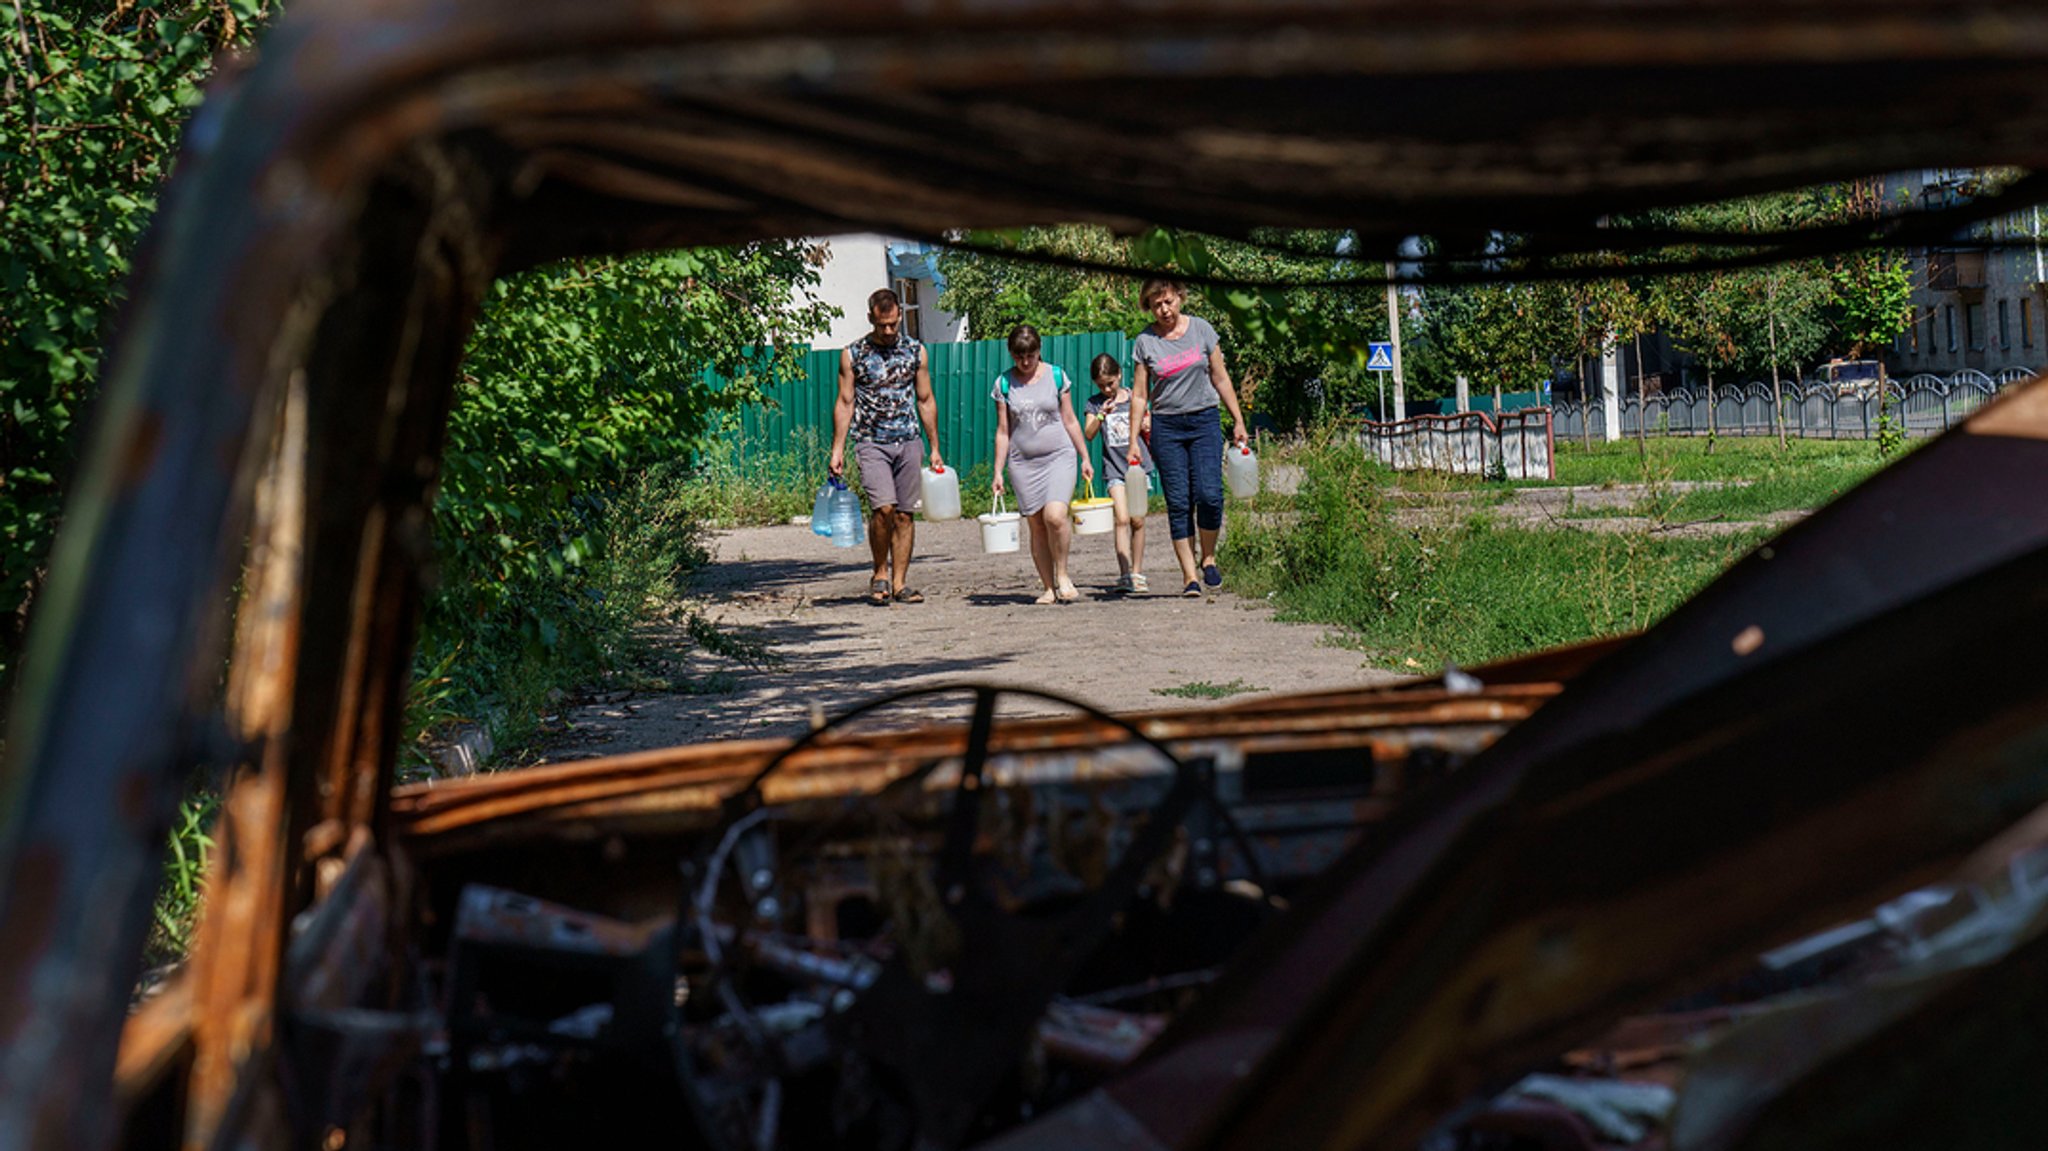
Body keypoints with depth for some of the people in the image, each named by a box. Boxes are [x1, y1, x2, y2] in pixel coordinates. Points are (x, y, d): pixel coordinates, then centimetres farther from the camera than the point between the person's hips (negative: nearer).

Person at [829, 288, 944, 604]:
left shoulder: (915, 351, 7)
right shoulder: (853, 354, 1)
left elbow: (926, 402, 12)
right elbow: (845, 403, 3)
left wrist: (935, 448, 11)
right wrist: (837, 450, -2)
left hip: (908, 443, 3)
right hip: (871, 443, -3)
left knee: (904, 514, 2)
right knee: (883, 508, -17)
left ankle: (899, 582, 10)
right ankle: (880, 574, 1)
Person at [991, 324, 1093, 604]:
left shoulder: (1056, 376, 2)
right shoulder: (1004, 384, 3)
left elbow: (1069, 420, 9)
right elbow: (1003, 431, 7)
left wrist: (1085, 458, 9)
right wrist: (998, 472, 3)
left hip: (1059, 456, -1)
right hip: (1023, 462, 1)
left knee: (1055, 516, -20)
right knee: (1036, 525, 1)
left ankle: (1062, 575, 0)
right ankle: (1049, 588, 10)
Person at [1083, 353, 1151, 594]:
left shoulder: (1134, 398, 4)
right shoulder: (1095, 403, 3)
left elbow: (1148, 430, 13)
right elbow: (1088, 434, -9)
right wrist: (1101, 415, -23)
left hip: (1137, 465, 1)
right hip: (1113, 468, -1)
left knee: (1137, 521, 4)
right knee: (1122, 519, -14)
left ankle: (1137, 574, 15)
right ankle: (1125, 575, -18)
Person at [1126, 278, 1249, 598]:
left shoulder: (1201, 329, 3)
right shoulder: (1145, 342, 2)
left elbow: (1221, 379, 10)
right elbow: (1139, 395, 5)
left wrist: (1238, 420, 8)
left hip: (1204, 421, 0)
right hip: (1166, 427, 0)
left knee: (1209, 494, -14)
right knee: (1178, 502, -3)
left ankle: (1208, 559, 9)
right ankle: (1190, 576, 1)